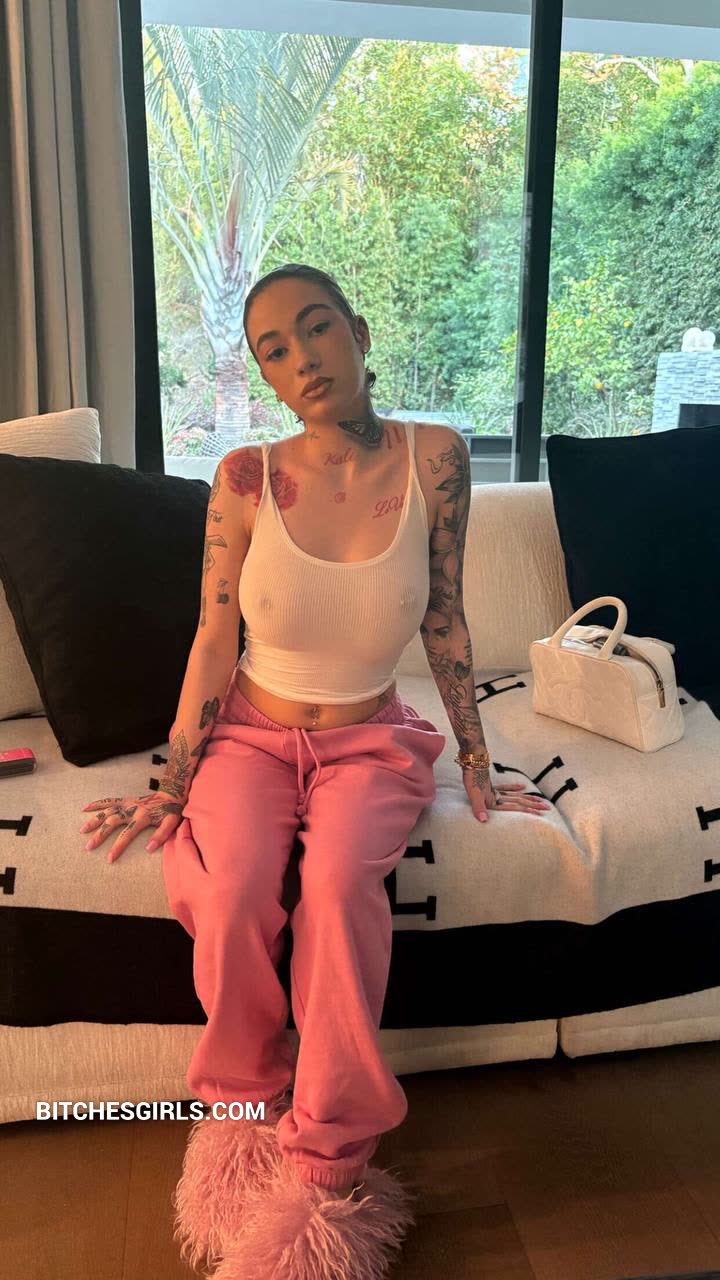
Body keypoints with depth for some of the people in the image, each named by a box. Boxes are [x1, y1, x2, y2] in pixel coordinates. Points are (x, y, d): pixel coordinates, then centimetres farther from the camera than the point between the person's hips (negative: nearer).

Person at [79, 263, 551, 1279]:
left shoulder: (435, 458, -9)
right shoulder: (245, 478, -11)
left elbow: (445, 624, -1)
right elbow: (214, 644, -5)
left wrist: (475, 767, 3)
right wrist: (172, 788, -2)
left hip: (371, 744, 0)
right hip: (251, 734, 0)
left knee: (340, 883, -30)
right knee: (234, 890, -28)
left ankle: (327, 1155, -9)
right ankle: (246, 1110, 2)